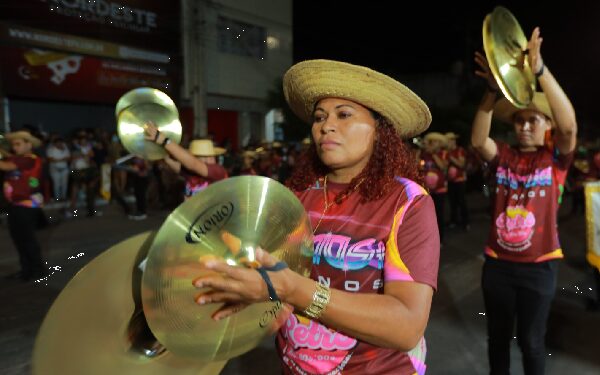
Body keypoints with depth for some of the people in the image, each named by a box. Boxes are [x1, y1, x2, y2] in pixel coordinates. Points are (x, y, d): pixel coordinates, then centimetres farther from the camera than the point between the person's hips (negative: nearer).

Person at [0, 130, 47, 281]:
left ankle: (38, 270, 13)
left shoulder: (31, 159, -16)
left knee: (27, 237, 0)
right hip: (15, 204, 8)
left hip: (27, 204, -8)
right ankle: (27, 269, 27)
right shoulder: (15, 159, 12)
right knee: (18, 237, 14)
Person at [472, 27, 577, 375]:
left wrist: (539, 68, -34)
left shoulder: (556, 157, -4)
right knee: (498, 335, 17)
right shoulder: (503, 155, 1)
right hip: (497, 262, 2)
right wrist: (494, 90, -33)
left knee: (531, 339, 11)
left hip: (539, 265, -2)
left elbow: (569, 125, -24)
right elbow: (478, 140, -19)